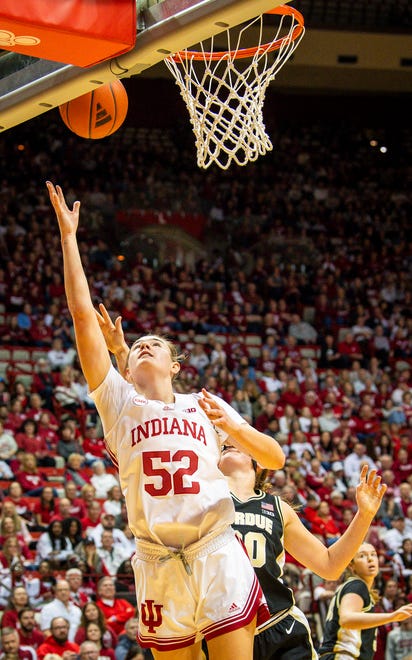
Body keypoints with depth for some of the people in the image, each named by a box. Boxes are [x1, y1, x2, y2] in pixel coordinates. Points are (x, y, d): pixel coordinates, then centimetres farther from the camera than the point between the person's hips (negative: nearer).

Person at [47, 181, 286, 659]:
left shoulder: (204, 405, 17)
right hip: (158, 563, 0)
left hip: (218, 556, 0)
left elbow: (275, 459, 16)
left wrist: (235, 427, -3)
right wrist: (68, 235, 7)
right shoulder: (119, 402, 13)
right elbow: (83, 314, 7)